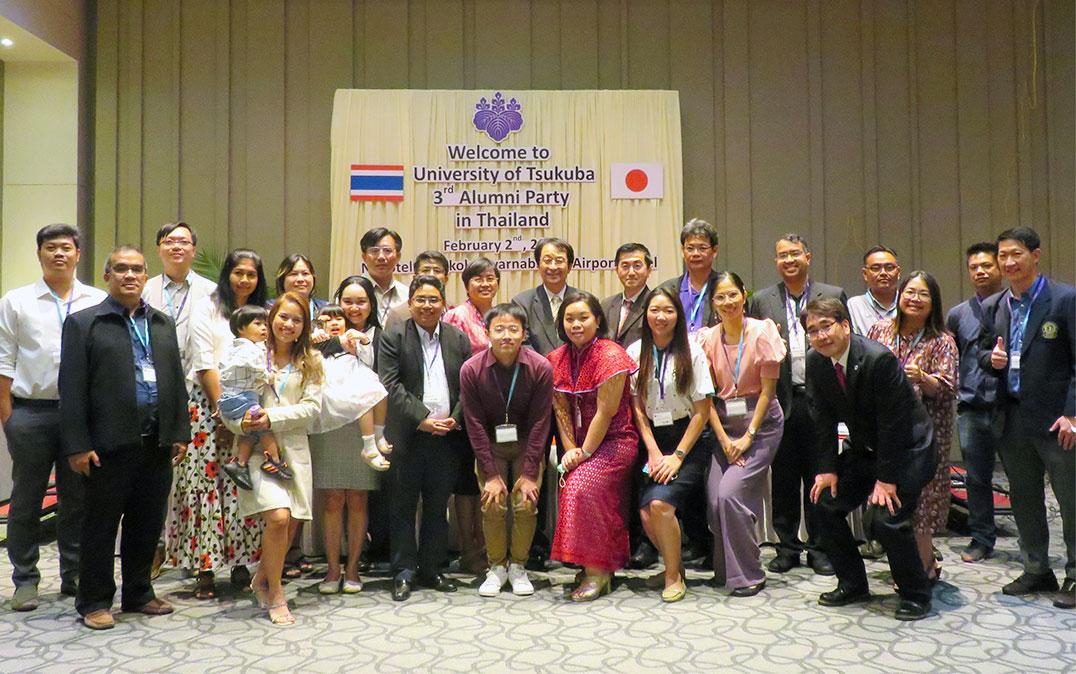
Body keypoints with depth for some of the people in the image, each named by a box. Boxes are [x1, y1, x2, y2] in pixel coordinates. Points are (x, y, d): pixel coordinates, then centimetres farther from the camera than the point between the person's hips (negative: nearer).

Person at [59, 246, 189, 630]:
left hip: (157, 443, 5)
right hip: (109, 445, -4)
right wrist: (77, 445, -10)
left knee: (148, 524, 12)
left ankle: (139, 594, 27)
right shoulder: (83, 323, 0)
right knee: (101, 526, 6)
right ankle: (95, 602, 19)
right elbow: (72, 388, -5)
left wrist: (180, 433, 8)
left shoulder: (163, 323, 14)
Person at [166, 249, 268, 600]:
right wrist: (222, 412, -9)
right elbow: (205, 363, -4)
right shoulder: (206, 308, 2)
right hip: (208, 405, -3)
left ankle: (241, 563, 11)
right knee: (206, 484, -3)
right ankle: (204, 569, 4)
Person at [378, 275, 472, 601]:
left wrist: (455, 419, -8)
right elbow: (391, 384, -9)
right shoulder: (393, 337, 0)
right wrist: (422, 419, -15)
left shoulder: (459, 339, 9)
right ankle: (404, 572, 15)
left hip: (447, 437, 3)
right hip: (407, 437, -2)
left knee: (438, 507, 10)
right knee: (404, 506, 5)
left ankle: (431, 569, 22)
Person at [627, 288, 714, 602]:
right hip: (654, 440, 3)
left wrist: (677, 456, -11)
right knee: (646, 513, -13)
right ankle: (674, 564, 17)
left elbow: (702, 412, -5)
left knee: (660, 503, -22)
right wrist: (654, 452, -5)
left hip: (690, 440, -3)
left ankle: (673, 576, 2)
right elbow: (638, 409, 4)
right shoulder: (635, 352, 2)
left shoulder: (692, 352, -7)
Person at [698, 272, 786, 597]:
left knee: (730, 492, -17)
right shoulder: (708, 338, 1)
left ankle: (748, 576, 0)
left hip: (761, 423, -3)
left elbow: (768, 389, -7)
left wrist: (749, 436, -11)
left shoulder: (761, 332, -7)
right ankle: (725, 570, 16)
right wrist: (724, 439, -8)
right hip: (722, 424, 3)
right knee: (715, 498, -8)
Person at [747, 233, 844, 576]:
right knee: (782, 478, 7)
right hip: (780, 402, 1)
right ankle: (787, 547, 20)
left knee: (819, 477, 7)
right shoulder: (761, 300, 8)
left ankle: (819, 548, 20)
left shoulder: (834, 295, 6)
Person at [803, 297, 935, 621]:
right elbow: (824, 420, -1)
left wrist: (886, 478, -21)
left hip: (906, 448, -7)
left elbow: (893, 422, -23)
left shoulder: (879, 358, -27)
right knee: (825, 503, 2)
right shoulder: (816, 362, -7)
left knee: (887, 519, -19)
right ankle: (853, 585, 18)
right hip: (863, 449, 7)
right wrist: (828, 468, -6)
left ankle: (916, 595, 6)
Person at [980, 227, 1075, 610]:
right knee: (1024, 499, 15)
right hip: (1013, 417, 6)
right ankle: (1036, 570, 29)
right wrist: (991, 358, -6)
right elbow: (983, 353, 18)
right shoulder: (993, 307, 9)